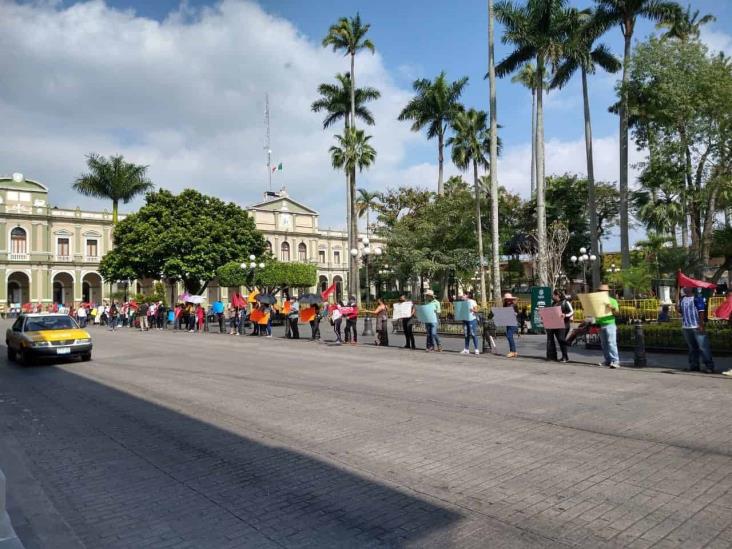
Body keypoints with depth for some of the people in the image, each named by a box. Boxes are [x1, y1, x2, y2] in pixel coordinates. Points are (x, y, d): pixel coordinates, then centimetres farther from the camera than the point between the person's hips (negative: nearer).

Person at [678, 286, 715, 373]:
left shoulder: (697, 298, -8)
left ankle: (709, 366, 0)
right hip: (686, 327, 7)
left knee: (703, 347, -5)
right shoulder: (682, 299, 11)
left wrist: (701, 325, -15)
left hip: (697, 327, -6)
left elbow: (701, 312, -10)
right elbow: (680, 310, 17)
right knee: (692, 348, 13)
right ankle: (693, 365, 20)